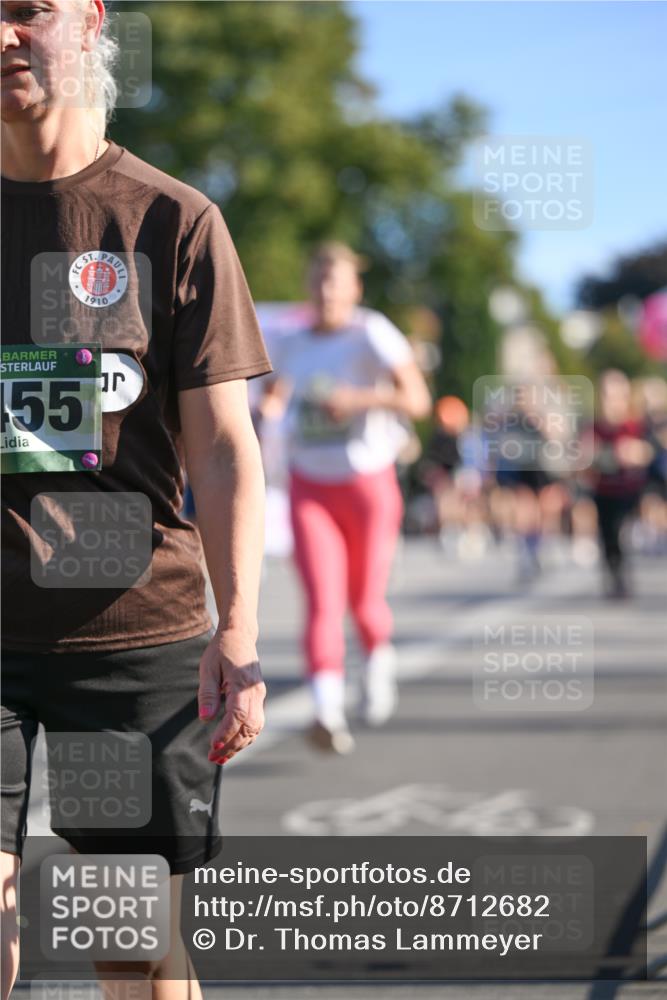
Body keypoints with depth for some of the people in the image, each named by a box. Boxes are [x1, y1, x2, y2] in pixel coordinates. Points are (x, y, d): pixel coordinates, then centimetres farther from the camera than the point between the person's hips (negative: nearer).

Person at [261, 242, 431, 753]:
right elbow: (274, 394, 24)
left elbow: (417, 399, -15)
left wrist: (358, 400, -27)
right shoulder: (292, 345, 6)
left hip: (368, 482, -2)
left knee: (364, 600, 7)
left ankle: (380, 659, 42)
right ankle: (329, 712, -23)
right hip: (310, 486, 3)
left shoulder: (373, 333, -9)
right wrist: (266, 407, 1)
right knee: (322, 599, -14)